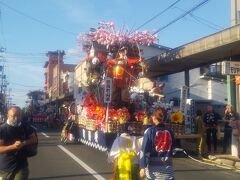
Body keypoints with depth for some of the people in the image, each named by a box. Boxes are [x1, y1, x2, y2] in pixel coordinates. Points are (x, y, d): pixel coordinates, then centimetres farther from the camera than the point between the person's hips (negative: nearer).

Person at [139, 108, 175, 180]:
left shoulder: (150, 131, -8)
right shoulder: (169, 132, 3)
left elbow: (144, 150, -11)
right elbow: (172, 149, 13)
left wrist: (142, 167, -8)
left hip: (153, 167, -2)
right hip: (167, 167, 2)